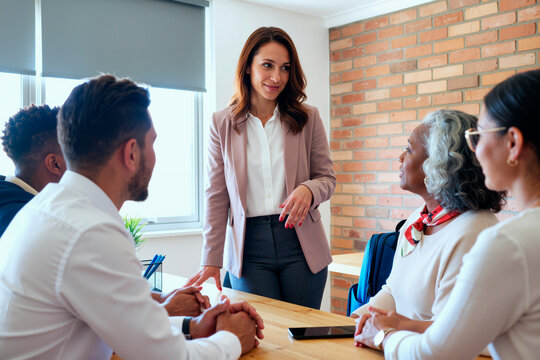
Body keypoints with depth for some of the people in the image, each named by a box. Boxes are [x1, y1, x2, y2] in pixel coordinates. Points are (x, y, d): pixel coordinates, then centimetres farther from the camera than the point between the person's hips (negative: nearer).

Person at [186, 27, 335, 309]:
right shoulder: (222, 124, 3)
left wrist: (308, 190, -17)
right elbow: (217, 196, 5)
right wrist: (212, 259, 1)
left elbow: (327, 177, 7)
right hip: (249, 248, 0)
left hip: (301, 244, 1)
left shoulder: (308, 118, 4)